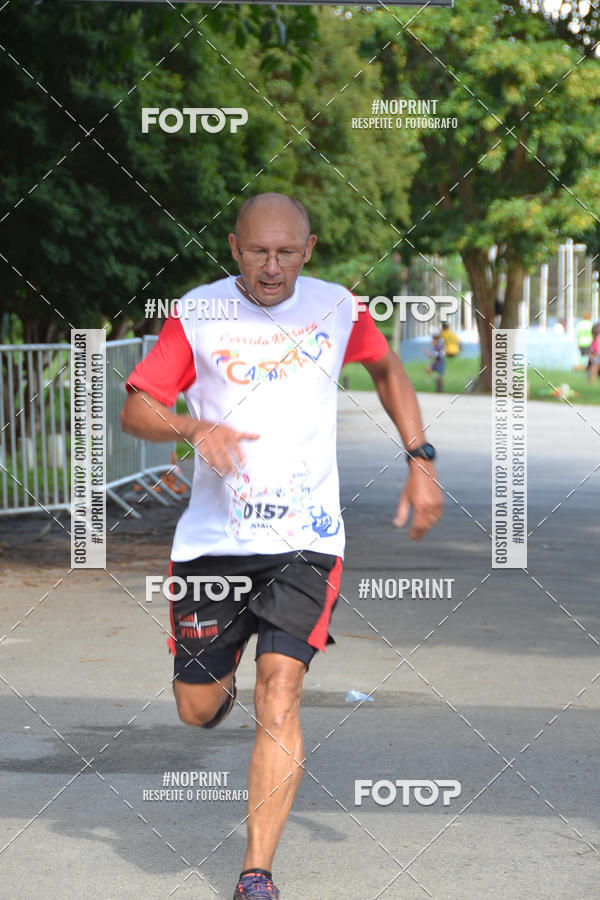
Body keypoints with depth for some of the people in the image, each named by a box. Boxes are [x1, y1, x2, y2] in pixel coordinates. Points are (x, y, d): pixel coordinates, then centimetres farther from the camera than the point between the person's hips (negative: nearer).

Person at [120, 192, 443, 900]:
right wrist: (196, 427, -24)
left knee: (279, 692, -15)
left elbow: (387, 370, 23)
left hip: (305, 539, 0)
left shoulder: (337, 308, 4)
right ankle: (221, 675, 44)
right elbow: (135, 410, -3)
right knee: (196, 710, 5)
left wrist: (420, 461, 14)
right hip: (212, 539, 1)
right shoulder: (198, 313, -2)